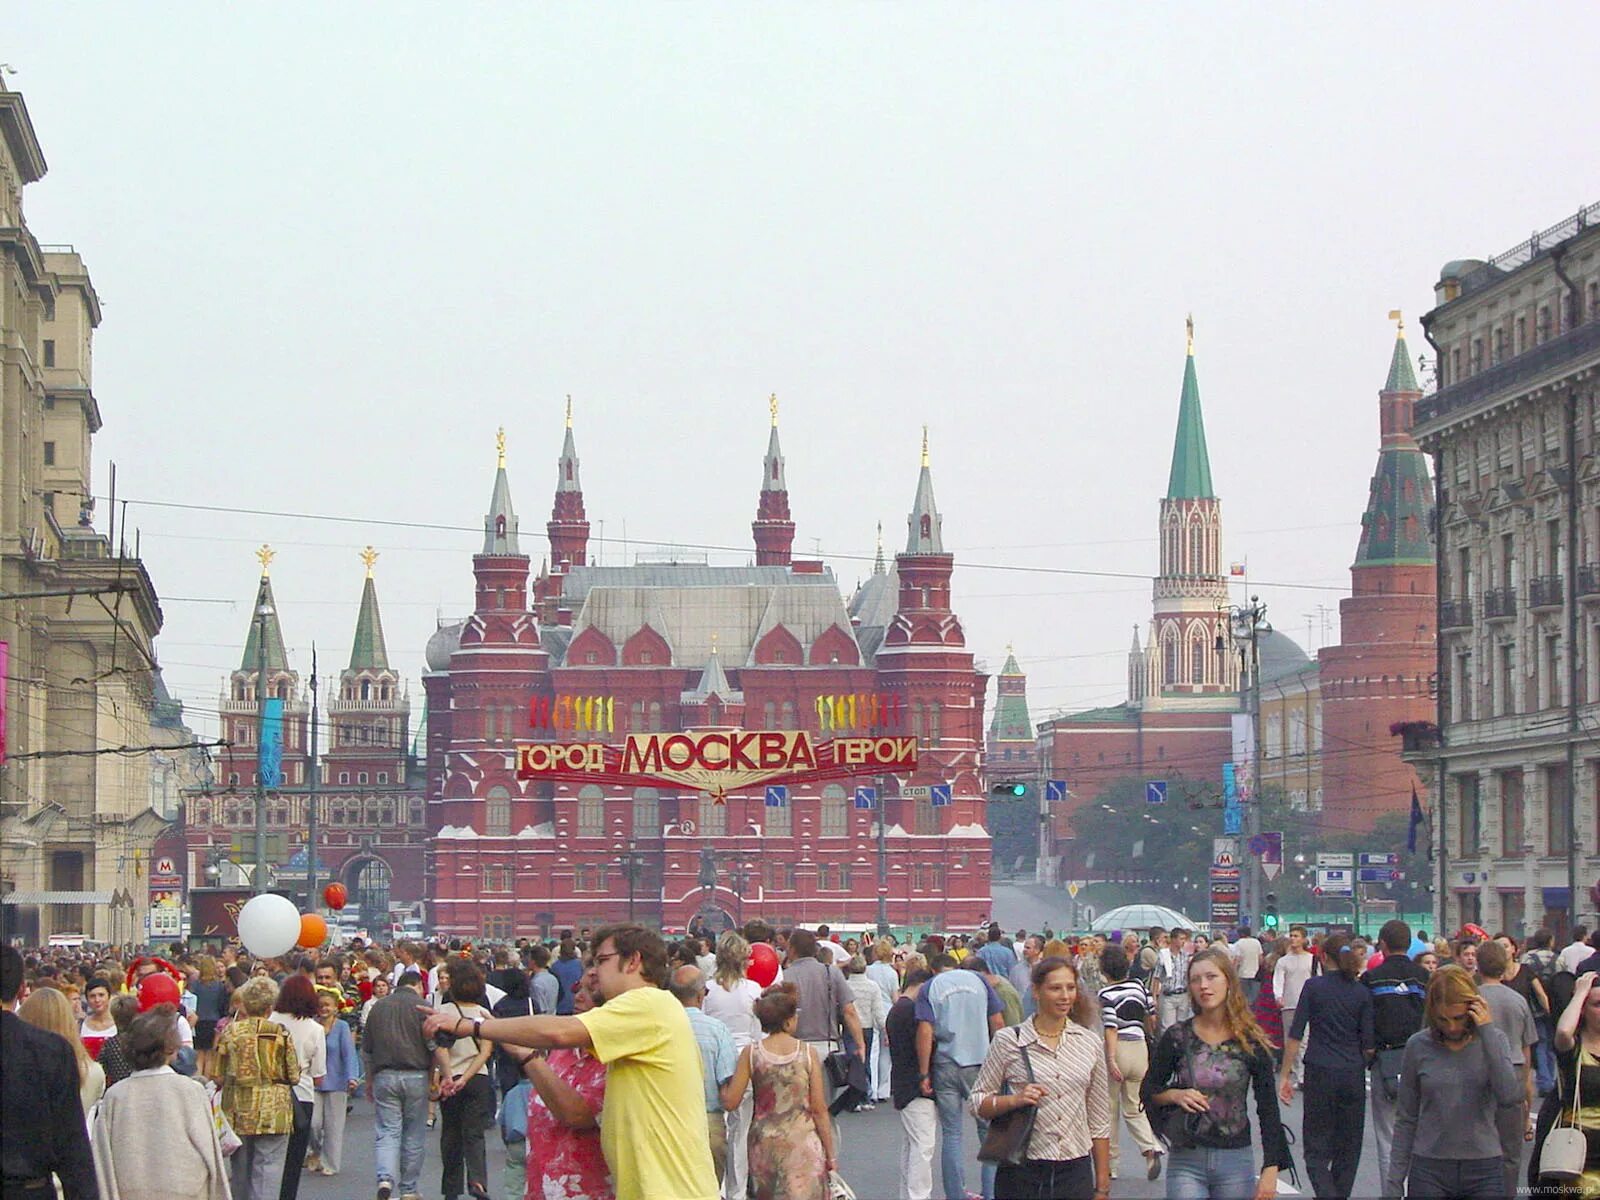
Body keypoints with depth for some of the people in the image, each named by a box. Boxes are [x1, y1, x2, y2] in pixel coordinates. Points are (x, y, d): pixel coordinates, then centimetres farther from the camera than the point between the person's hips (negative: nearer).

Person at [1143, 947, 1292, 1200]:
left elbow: (1268, 1110, 1)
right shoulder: (1177, 1038, 0)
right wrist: (1175, 1095, -13)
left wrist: (1271, 1170, -6)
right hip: (1185, 1161, 0)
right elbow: (1147, 1091, 9)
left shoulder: (1251, 1041, -2)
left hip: (1236, 1160, 0)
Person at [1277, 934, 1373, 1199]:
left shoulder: (1314, 987, -4)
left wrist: (1285, 1075, 0)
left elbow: (1295, 1035, -5)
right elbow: (1369, 1043, 2)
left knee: (1316, 1148, 1)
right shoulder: (1362, 992, 2)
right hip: (1353, 1074, 2)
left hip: (1320, 1071, -2)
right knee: (1348, 1148, 15)